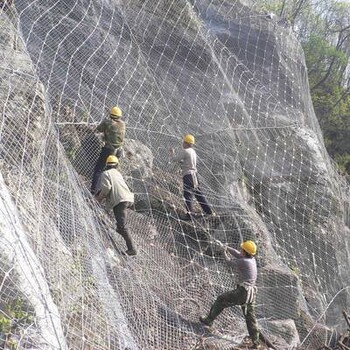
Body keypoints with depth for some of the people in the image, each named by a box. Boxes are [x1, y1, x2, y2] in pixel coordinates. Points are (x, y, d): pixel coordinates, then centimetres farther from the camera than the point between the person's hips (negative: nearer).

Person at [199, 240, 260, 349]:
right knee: (250, 317, 14)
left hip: (242, 292, -8)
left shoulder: (244, 262, -15)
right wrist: (227, 248, 29)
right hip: (251, 294, 8)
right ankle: (256, 342, 15)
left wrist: (225, 252, 22)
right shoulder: (252, 260, 8)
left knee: (221, 300, 9)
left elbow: (230, 259, 2)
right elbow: (238, 254, 24)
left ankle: (209, 320, 20)